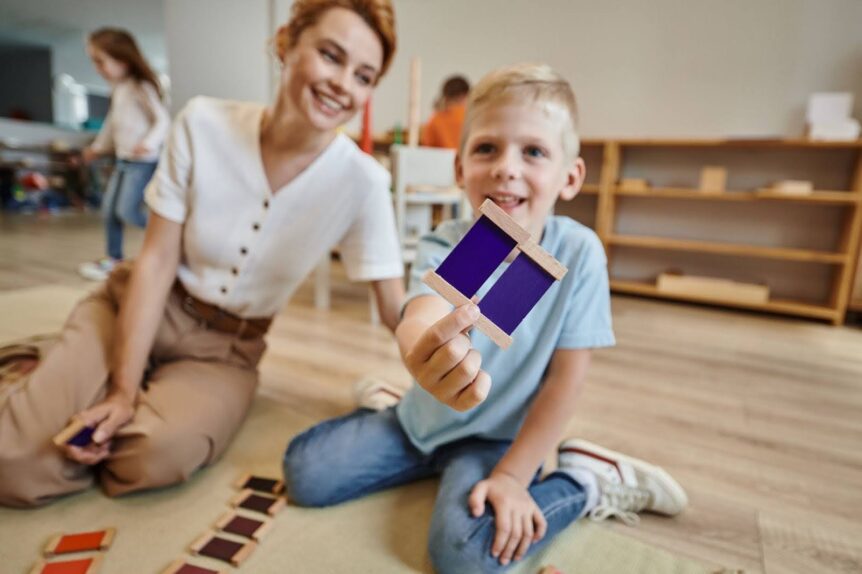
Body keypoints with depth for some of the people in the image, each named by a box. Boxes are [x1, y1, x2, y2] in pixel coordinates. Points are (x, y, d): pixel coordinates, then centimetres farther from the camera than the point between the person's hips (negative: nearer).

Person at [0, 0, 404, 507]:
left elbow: (400, 314, -14)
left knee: (156, 456, -28)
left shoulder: (362, 182, -19)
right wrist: (123, 391, -15)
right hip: (136, 311, 1)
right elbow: (156, 262, -13)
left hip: (227, 348, 0)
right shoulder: (204, 124, -16)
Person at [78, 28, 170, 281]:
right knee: (109, 208, 8)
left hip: (143, 161, -9)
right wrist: (98, 146, 34)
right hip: (123, 159, 9)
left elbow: (163, 120, -16)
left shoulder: (141, 88, -10)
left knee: (127, 210, -14)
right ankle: (113, 258, 18)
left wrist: (149, 142, -32)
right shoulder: (117, 90, 14)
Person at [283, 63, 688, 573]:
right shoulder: (444, 247, -20)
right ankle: (431, 461, 22)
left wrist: (512, 475, -16)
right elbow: (422, 316, -42)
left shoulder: (578, 252, -21)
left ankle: (589, 480, 0)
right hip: (425, 419, 3)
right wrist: (424, 351, -67)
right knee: (303, 473, -1)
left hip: (497, 436, -2)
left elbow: (566, 377, -16)